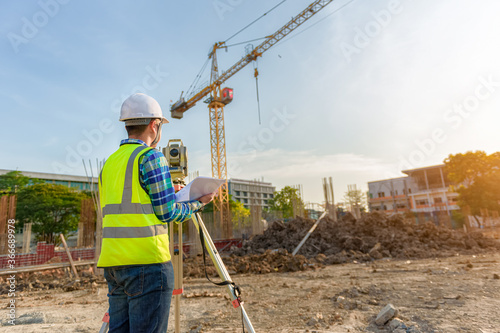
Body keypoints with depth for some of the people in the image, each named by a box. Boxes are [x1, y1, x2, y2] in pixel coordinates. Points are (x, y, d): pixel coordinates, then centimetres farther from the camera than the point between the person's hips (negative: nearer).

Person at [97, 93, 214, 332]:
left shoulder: (109, 162, 15)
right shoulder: (151, 156, -9)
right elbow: (166, 212, -11)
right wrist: (198, 203, 5)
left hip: (112, 262, 8)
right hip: (146, 261, -8)